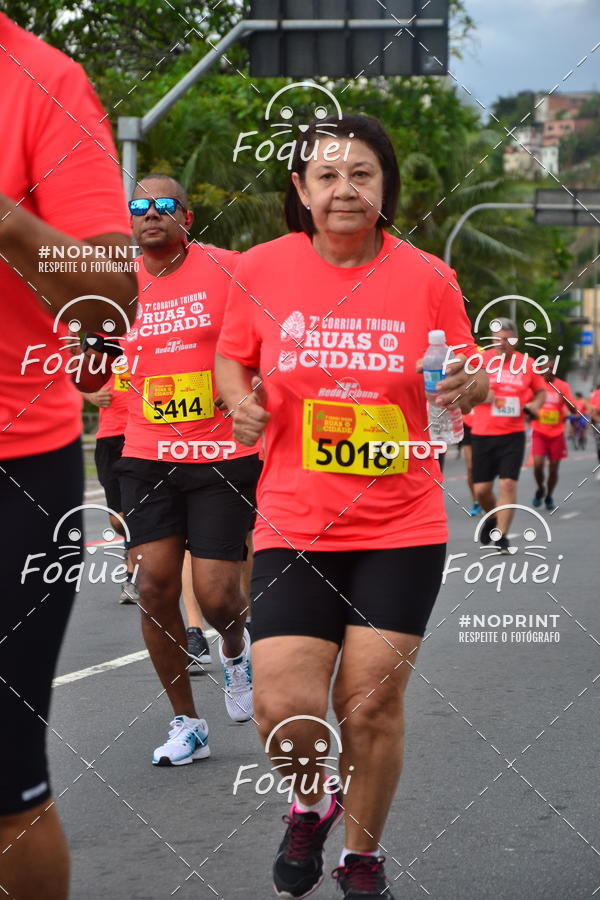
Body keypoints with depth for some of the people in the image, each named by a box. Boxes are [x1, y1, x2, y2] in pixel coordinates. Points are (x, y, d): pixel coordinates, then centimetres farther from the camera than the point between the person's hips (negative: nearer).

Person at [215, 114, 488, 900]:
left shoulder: (427, 278, -4)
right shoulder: (261, 270, -3)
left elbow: (467, 377, 7)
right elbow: (231, 356, 12)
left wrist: (469, 386, -16)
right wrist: (240, 399, -9)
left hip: (403, 530, 0)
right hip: (295, 526, 0)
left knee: (372, 703, 3)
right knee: (284, 708, -9)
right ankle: (312, 804, 27)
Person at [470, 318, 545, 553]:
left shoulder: (527, 364, 5)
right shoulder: (480, 359, -1)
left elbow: (540, 391, 20)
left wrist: (535, 406, -1)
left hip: (513, 434, 0)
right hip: (482, 434, 0)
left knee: (508, 484, -11)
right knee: (481, 489, 3)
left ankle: (501, 536, -3)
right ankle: (493, 517, 35)